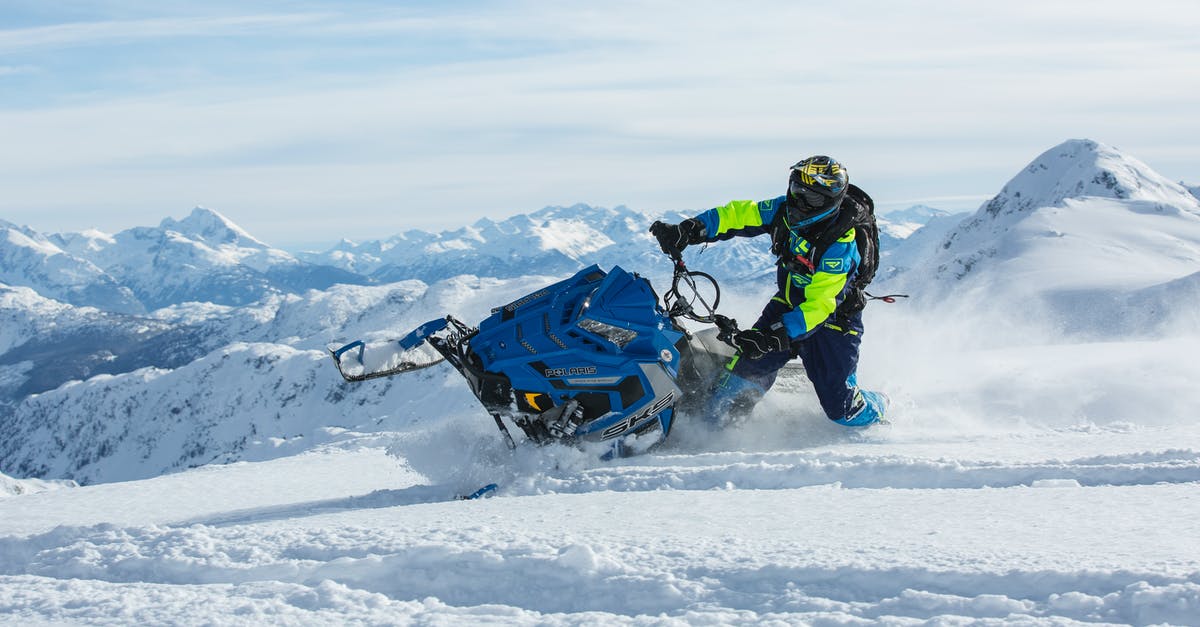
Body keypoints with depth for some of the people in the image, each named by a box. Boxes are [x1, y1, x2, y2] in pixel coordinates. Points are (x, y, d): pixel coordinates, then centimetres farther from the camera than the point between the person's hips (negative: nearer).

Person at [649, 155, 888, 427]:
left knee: (840, 407, -3)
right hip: (789, 302, 6)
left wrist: (773, 337, -44)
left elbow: (818, 306, -34)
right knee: (749, 365, -10)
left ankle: (876, 409, 29)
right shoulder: (785, 210, -14)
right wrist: (686, 231, -23)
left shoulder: (839, 246, -32)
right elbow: (739, 215, -10)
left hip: (832, 319, -6)